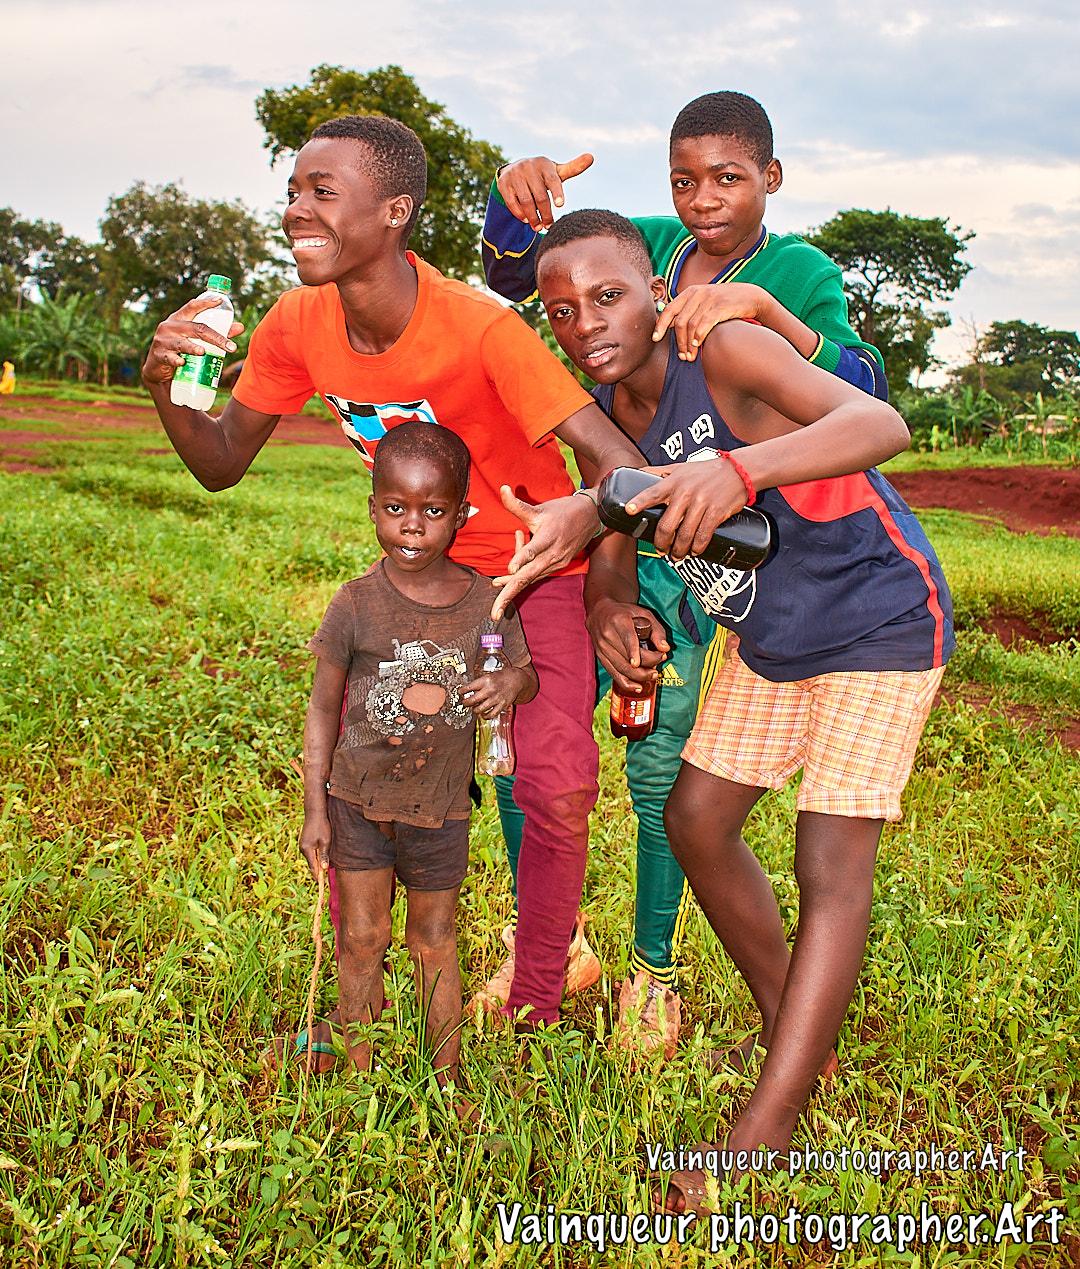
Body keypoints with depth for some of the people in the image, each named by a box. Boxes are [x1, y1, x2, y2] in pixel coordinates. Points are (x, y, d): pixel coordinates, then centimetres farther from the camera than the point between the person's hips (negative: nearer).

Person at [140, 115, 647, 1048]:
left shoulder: (481, 328, -29)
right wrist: (168, 388, -23)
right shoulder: (299, 326, -11)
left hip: (536, 566, -5)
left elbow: (624, 465, -34)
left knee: (557, 793, -17)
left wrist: (583, 511, -58)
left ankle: (535, 1013, 9)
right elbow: (222, 464, -2)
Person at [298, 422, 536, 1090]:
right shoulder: (357, 604, -12)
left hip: (441, 807, 1)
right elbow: (324, 708, -4)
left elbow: (526, 672, 6)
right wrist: (316, 807, -5)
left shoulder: (487, 601, -9)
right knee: (362, 937, 7)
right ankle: (361, 1071, 25)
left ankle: (447, 1075, 30)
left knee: (435, 939, 15)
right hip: (359, 799, -1)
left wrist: (510, 683, -20)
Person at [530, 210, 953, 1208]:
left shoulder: (725, 353, -27)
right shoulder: (605, 418, -5)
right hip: (771, 639, 8)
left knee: (832, 865, -11)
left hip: (881, 621, -8)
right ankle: (796, 1032, 29)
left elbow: (881, 425, -43)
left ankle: (762, 1137, -6)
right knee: (696, 818, 10)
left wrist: (739, 468, -61)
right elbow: (612, 555, 1)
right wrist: (607, 610, -23)